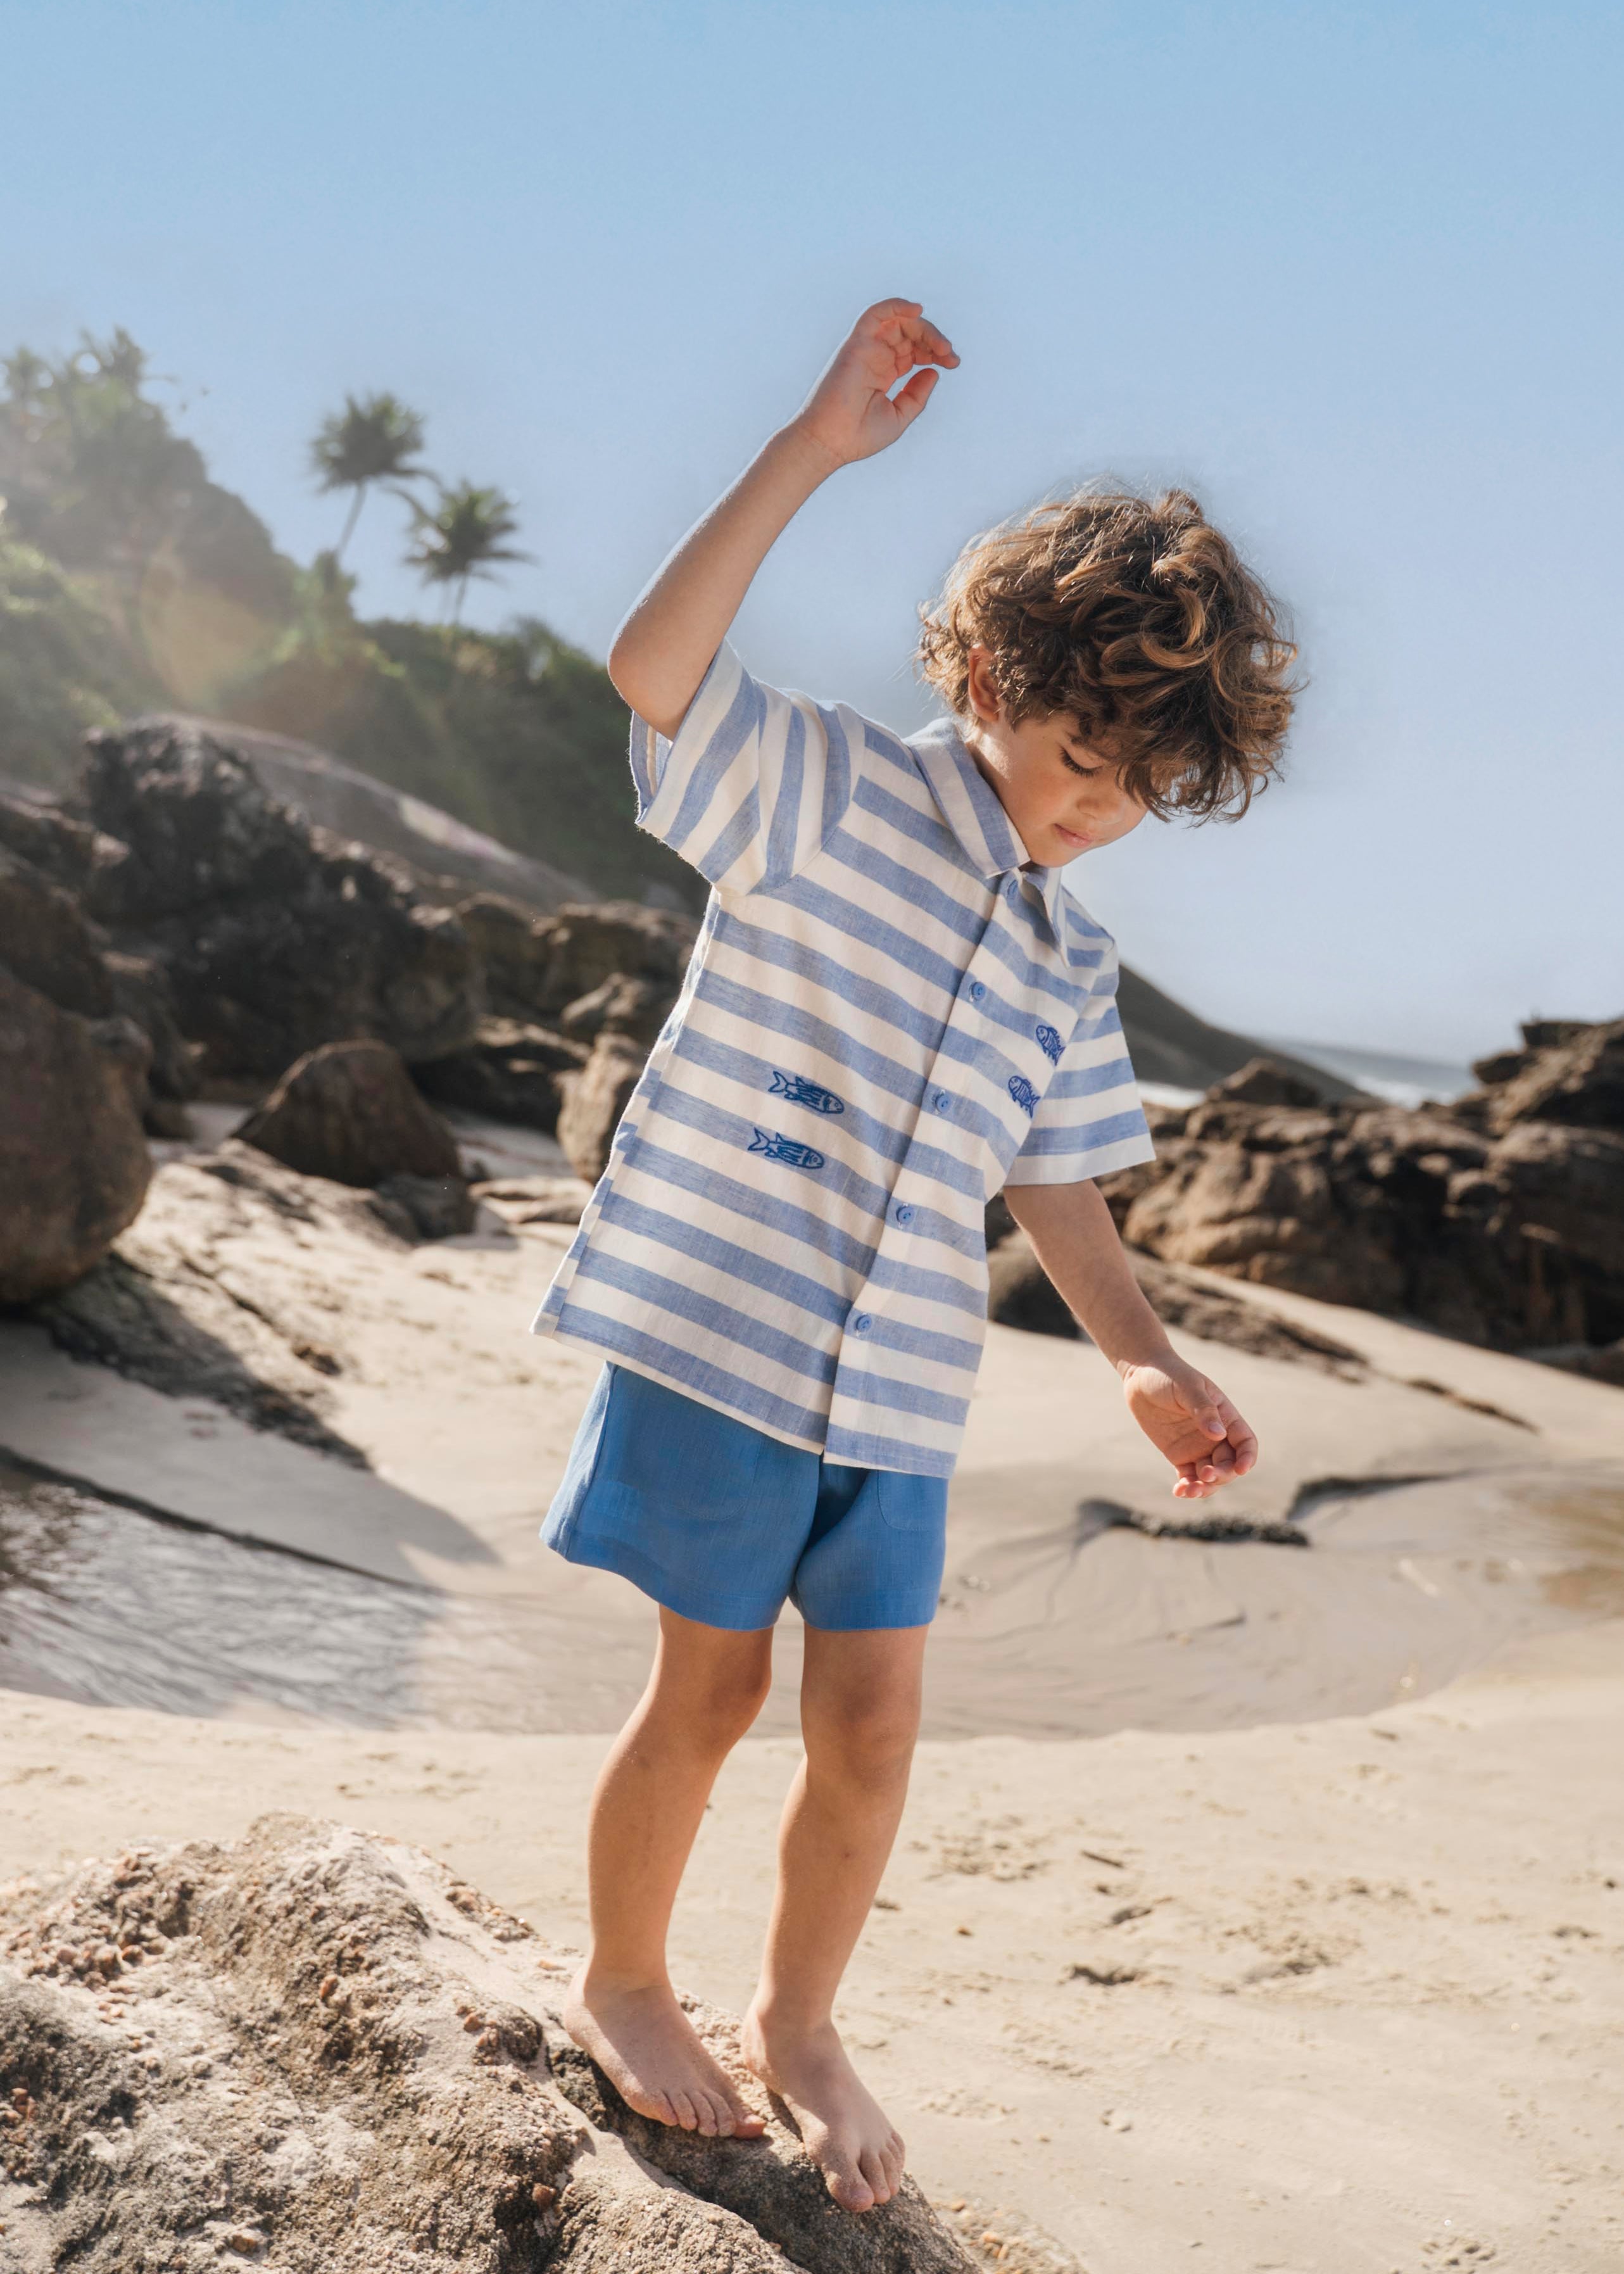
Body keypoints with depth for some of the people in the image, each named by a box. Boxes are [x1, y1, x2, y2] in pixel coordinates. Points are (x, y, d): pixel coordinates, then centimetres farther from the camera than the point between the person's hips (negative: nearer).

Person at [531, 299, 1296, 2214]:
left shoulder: (1070, 961, 12)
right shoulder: (831, 792, -6)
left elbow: (1052, 1177, 17)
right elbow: (653, 670, -23)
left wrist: (1143, 1358, 7)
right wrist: (814, 449, -25)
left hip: (901, 1392, 5)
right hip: (721, 1330, -5)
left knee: (870, 1725, 9)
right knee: (711, 1688, 7)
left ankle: (798, 2018, 34)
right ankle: (618, 1986, 33)